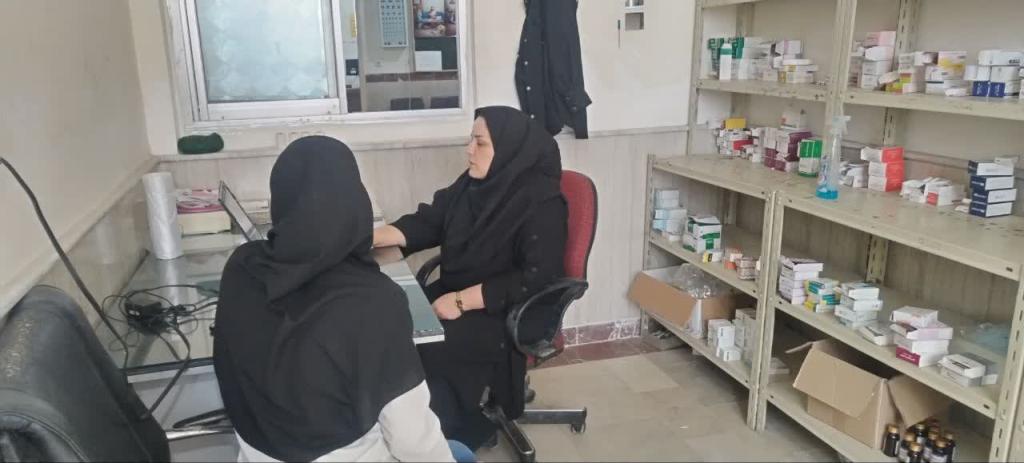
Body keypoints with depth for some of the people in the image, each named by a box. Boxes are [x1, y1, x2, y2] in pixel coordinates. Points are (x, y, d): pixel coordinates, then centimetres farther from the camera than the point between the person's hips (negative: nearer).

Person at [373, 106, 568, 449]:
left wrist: (462, 302, -24)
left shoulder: (542, 203, -18)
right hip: (453, 295, 7)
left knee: (417, 348, -22)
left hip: (508, 315, -7)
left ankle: (457, 431, 5)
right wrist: (371, 236, -6)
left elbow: (536, 278, -23)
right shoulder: (472, 183, 4)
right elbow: (429, 221, 8)